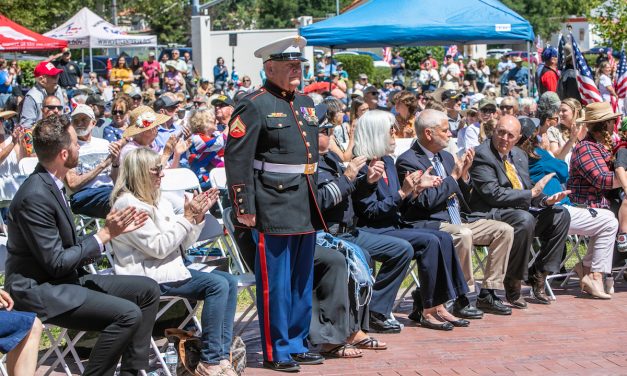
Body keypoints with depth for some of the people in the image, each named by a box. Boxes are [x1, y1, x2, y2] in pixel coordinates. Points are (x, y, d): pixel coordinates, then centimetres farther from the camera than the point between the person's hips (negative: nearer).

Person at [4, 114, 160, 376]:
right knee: (128, 313, -24)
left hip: (66, 278, 10)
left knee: (148, 289, 6)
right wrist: (105, 235, -15)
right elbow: (56, 263, -21)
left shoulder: (50, 183, 7)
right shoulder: (35, 196, -23)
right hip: (38, 290, -10)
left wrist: (115, 229, 4)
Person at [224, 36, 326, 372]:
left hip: (306, 209, 8)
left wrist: (318, 201, 18)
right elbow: (236, 159, -13)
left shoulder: (307, 105, 16)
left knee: (302, 280, 14)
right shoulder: (254, 106, -9)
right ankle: (275, 352, 9)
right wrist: (244, 207, -16)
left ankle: (296, 344, 26)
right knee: (275, 282, -1)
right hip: (274, 209, -8)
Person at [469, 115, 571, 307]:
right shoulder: (481, 155, -11)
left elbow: (527, 191, 18)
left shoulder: (519, 155, 16)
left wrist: (546, 200, -4)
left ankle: (538, 277, 1)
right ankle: (512, 284, -21)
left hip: (522, 210, 9)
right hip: (490, 214, -9)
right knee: (524, 219, -35)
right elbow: (494, 194, -20)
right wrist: (532, 193, -15)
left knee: (561, 214, -3)